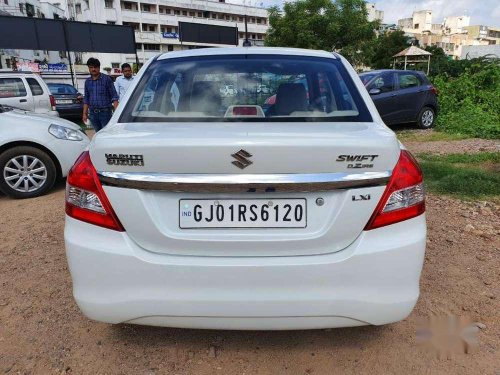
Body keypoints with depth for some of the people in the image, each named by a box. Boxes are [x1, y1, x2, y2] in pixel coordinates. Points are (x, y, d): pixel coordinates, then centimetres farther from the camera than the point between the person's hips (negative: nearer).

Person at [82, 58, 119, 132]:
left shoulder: (107, 79, -2)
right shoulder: (87, 81, 12)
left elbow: (114, 96, -5)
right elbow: (86, 99, 18)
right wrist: (84, 113, 12)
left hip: (105, 112, -5)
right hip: (93, 113, 5)